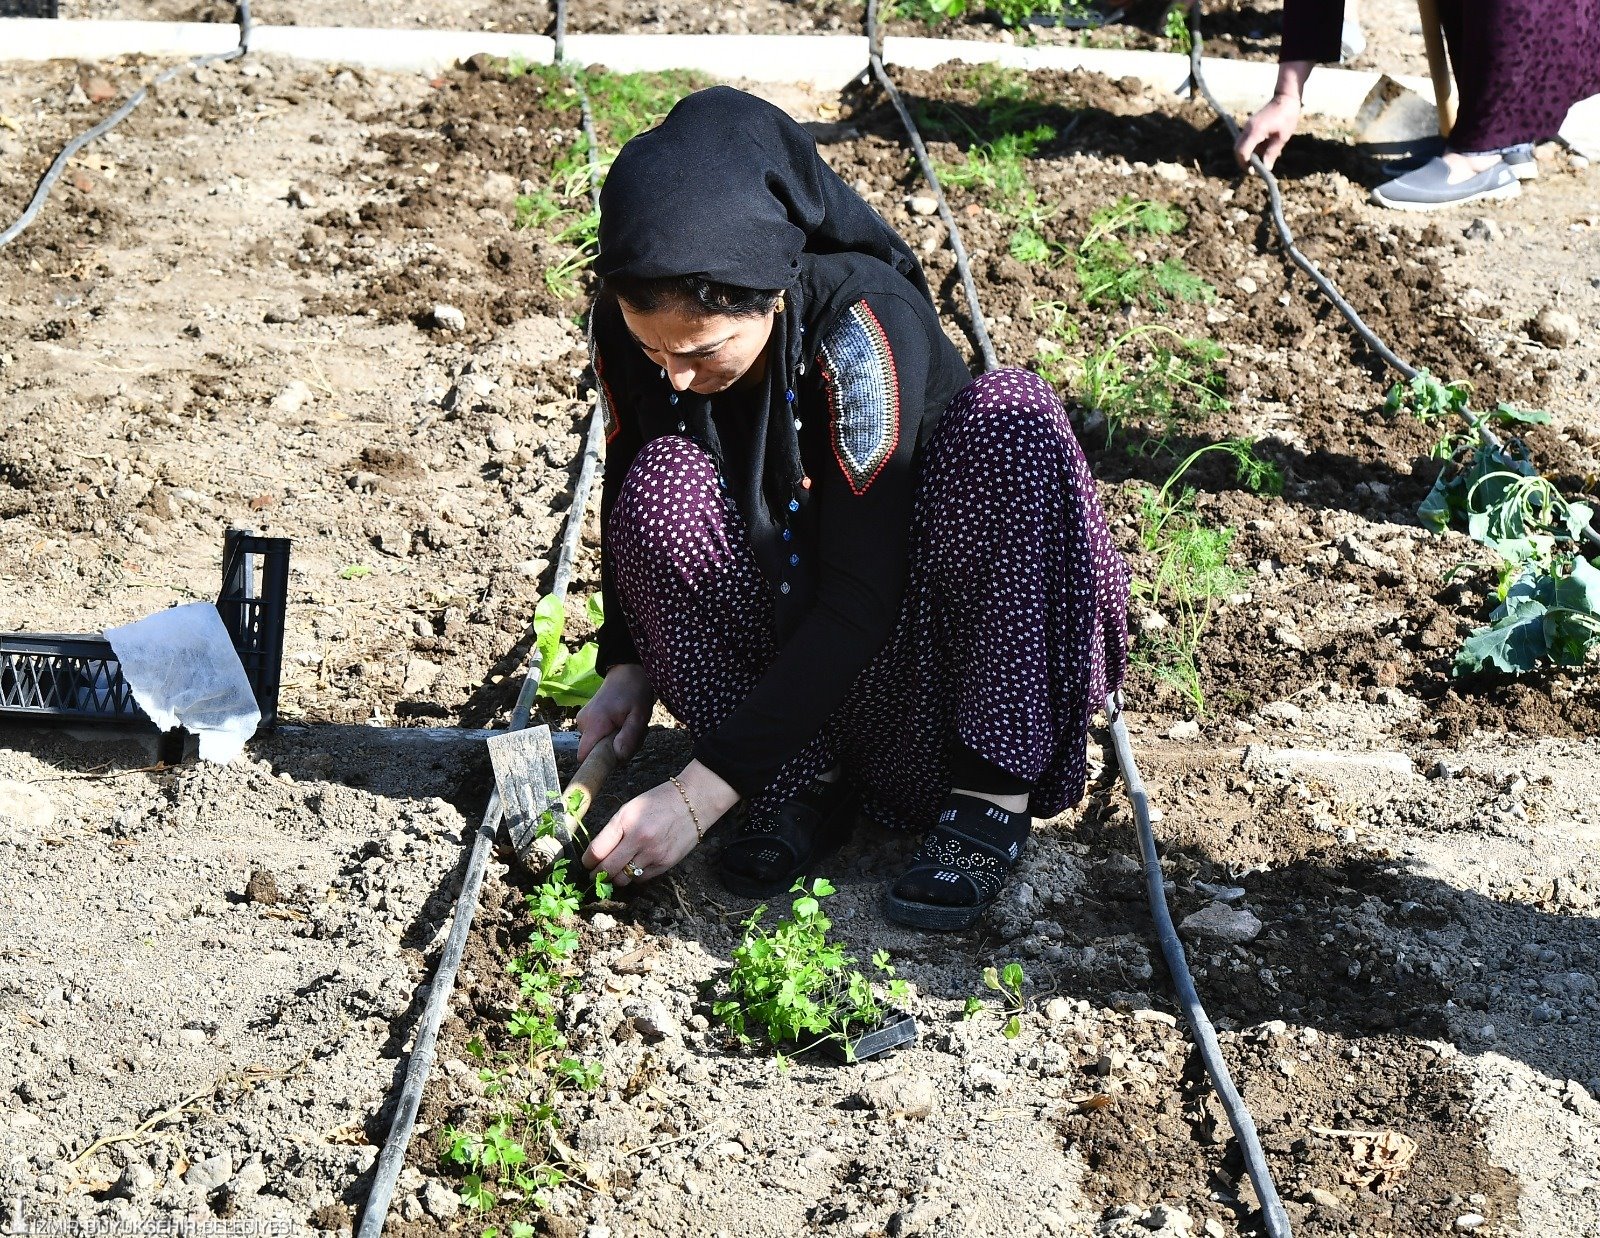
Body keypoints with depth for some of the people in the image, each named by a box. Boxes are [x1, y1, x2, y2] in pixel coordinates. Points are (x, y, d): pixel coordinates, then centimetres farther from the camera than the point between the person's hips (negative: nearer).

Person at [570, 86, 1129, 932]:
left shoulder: (864, 325, -30)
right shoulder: (625, 332, -15)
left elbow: (864, 601, -30)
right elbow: (628, 496, 3)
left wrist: (703, 789, -33)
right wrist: (628, 662, -15)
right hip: (787, 614, 3)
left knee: (1012, 417, -31)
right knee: (661, 484, -25)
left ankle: (993, 795, -29)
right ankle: (806, 785, -18)